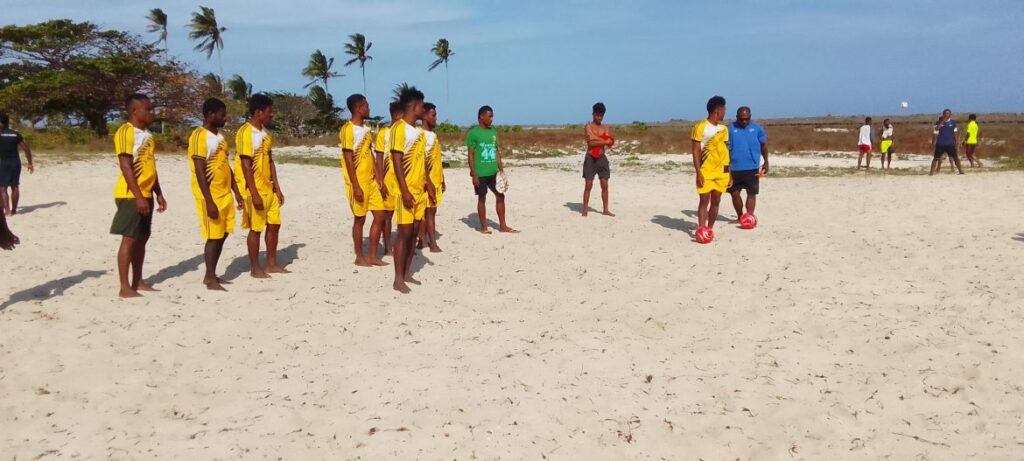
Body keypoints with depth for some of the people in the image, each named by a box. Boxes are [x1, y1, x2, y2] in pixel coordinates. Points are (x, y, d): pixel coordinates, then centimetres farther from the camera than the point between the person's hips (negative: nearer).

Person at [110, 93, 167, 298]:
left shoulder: (147, 134, 15)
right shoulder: (125, 132, -12)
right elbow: (126, 167, -19)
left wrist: (158, 194, 17)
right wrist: (138, 196, -23)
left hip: (146, 195, 9)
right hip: (131, 196, -9)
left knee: (142, 239, 13)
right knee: (129, 239, -5)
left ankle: (138, 282, 22)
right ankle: (125, 287, 0)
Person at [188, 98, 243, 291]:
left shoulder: (219, 136, 13)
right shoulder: (199, 137, -14)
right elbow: (200, 172, -18)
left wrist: (236, 192, 16)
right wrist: (209, 201, -21)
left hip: (225, 195, 8)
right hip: (210, 197, -8)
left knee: (222, 235, 11)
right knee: (214, 237, -4)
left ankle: (211, 275, 21)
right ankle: (211, 279, 6)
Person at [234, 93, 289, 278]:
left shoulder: (265, 132, 11)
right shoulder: (246, 133, -15)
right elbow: (246, 165, -18)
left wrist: (277, 188, 12)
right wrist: (254, 194, -21)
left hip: (268, 189, 8)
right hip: (254, 190, -8)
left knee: (274, 225, 11)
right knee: (256, 228, 0)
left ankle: (272, 264, 21)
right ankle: (255, 268, 10)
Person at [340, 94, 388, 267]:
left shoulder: (366, 129, 14)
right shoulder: (348, 129, -12)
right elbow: (348, 160, -15)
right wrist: (356, 186, -18)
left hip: (370, 181, 8)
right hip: (358, 183, -8)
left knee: (380, 216, 6)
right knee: (360, 219, 1)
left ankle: (373, 256, 15)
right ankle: (360, 257, 13)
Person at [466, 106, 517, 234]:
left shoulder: (493, 132, 10)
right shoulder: (473, 133, -9)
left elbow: (497, 152, 14)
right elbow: (471, 155, -10)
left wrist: (501, 170, 9)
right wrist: (474, 174, -14)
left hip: (493, 172, 6)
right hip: (481, 173, -6)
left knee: (500, 196, 7)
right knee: (482, 198, 4)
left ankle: (503, 226, 16)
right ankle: (483, 227, 15)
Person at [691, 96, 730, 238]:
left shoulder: (724, 129, 12)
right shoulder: (700, 127, -7)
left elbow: (725, 151, 15)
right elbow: (696, 151, -9)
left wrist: (729, 173, 12)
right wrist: (698, 172, -15)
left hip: (721, 172, 6)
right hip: (706, 172, -6)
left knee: (716, 201, 7)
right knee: (704, 201, -6)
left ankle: (709, 230, 16)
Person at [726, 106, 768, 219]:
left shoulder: (757, 128, 0)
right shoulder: (731, 129, -2)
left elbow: (764, 145, 10)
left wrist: (766, 162, 11)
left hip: (752, 168, -1)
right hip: (735, 168, 1)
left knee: (751, 193, -1)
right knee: (734, 193, 9)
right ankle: (740, 217, 26)